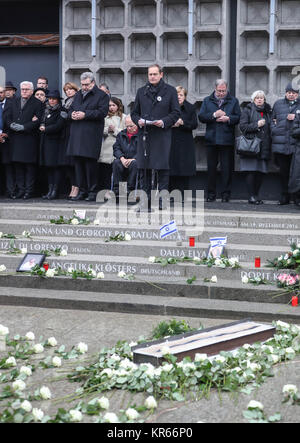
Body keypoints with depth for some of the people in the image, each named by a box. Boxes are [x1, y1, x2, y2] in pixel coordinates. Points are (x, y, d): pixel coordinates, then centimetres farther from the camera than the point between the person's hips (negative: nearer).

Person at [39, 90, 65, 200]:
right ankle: (50, 190, 10)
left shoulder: (60, 111, -6)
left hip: (56, 141, -7)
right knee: (48, 166, 7)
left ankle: (55, 191, -7)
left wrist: (45, 129, -7)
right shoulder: (46, 110, 17)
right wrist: (41, 126, -2)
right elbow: (42, 122, 20)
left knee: (56, 166, -7)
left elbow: (58, 126, -14)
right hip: (46, 141, 7)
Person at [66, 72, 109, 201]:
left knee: (90, 163, -7)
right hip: (76, 135, 6)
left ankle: (92, 192, 1)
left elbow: (102, 112, -11)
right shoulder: (78, 95, 22)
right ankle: (82, 191, 13)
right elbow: (70, 109, 25)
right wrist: (72, 114, 1)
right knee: (78, 162, 6)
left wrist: (85, 115, -17)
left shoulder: (101, 96, 1)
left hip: (91, 135, -6)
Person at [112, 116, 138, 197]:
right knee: (116, 162, -27)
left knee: (134, 163, -36)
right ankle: (117, 190, -25)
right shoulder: (121, 134, 16)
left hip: (136, 161, -4)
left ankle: (130, 190, -29)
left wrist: (133, 159, -22)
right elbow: (116, 148, 8)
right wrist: (122, 158, -11)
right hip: (123, 161, 4)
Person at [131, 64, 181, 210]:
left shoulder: (170, 91, 5)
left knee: (162, 168, -4)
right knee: (144, 169, 4)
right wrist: (138, 121, -4)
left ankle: (162, 201, 1)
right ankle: (146, 201, 11)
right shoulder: (141, 91, 15)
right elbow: (134, 112, 17)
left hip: (162, 135, -3)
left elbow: (176, 113, 2)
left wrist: (164, 122, -14)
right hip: (144, 135, 3)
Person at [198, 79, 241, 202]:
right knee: (211, 167, 5)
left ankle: (226, 194, 5)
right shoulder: (207, 101, 12)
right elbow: (201, 117, 1)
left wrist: (228, 118, -14)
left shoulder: (233, 101, 9)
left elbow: (238, 117, 1)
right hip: (211, 140, 1)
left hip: (227, 140, -1)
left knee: (227, 168, 0)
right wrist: (214, 115, -12)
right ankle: (211, 193, 12)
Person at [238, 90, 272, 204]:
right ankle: (251, 196, -5)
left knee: (261, 172, 2)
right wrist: (256, 125, -13)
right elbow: (242, 126, -5)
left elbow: (270, 127, 26)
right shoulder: (247, 110, 4)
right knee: (251, 171, -9)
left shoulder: (267, 111, 18)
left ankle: (256, 195, 10)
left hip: (264, 147, 4)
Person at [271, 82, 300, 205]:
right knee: (283, 171, 5)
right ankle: (285, 196, 14)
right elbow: (272, 119, 23)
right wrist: (274, 129, 7)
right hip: (280, 143, 3)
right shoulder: (278, 104, 17)